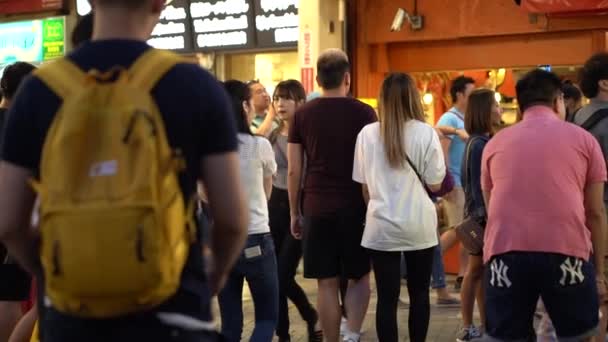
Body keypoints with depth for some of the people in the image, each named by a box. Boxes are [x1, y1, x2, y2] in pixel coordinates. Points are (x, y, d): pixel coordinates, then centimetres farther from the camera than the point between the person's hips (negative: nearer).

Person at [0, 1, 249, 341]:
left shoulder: (40, 89, -3)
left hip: (71, 314, 3)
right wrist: (216, 274, 13)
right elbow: (233, 219, -8)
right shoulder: (197, 86, -9)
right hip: (171, 313, -2)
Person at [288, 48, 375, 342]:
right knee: (359, 277, 14)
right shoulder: (364, 113, -2)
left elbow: (293, 170, 2)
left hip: (316, 208, 1)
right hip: (355, 207, -1)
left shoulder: (302, 115, 2)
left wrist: (294, 212, 10)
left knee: (327, 284, 8)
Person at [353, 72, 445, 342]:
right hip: (419, 226, 0)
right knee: (419, 294, 14)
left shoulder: (367, 134, -2)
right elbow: (435, 183, -2)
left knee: (387, 298, 3)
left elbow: (363, 185, 6)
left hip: (381, 227, 0)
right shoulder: (425, 133, -7)